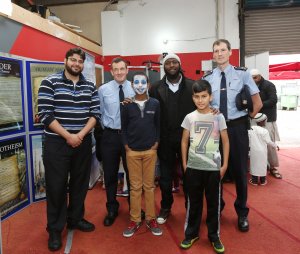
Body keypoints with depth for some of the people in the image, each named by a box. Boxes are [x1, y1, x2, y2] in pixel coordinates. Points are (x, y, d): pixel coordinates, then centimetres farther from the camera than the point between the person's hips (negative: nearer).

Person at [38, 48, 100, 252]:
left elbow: (95, 113, 2)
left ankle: (76, 219, 34)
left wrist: (81, 134, -12)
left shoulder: (90, 86, 6)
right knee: (56, 186, 5)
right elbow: (45, 114, -11)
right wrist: (68, 136, -15)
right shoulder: (50, 83, -5)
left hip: (83, 143, 4)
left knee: (80, 183, 14)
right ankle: (55, 229, 23)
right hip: (57, 143, -3)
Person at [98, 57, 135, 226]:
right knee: (110, 174, 11)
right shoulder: (103, 90, -2)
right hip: (110, 136, 0)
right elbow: (100, 113, 4)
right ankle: (112, 209, 32)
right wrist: (108, 129, 4)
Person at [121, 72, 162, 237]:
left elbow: (158, 125, 5)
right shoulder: (127, 105, 0)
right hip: (132, 151, 0)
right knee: (135, 186, 7)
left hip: (150, 151, 0)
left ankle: (150, 219, 20)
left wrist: (156, 143, -2)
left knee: (149, 185, 8)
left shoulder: (155, 104, 1)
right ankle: (135, 220, 18)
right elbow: (123, 127, 4)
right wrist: (126, 146, -3)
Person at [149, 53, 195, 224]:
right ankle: (166, 207, 30)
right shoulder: (156, 88, 2)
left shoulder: (192, 86, 0)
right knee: (165, 176, 12)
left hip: (187, 137, 0)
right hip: (165, 139, 1)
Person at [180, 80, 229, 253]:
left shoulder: (218, 117, -4)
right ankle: (191, 233, 28)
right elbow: (184, 141, 6)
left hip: (213, 168, -1)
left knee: (213, 202, 10)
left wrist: (225, 165, -2)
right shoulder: (189, 118, 0)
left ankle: (214, 236, 27)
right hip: (193, 167, 1)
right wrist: (184, 163, 4)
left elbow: (226, 141, 1)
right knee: (193, 202, 12)